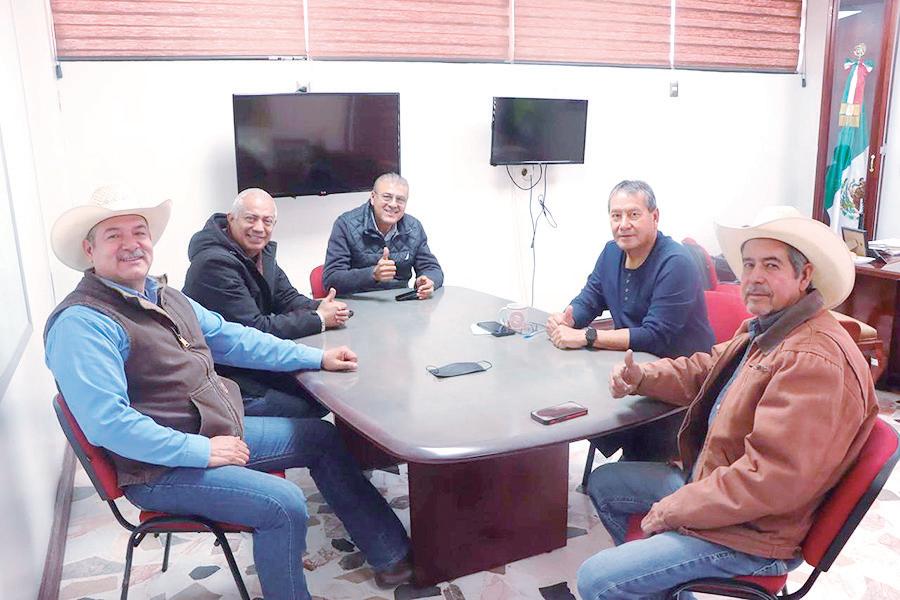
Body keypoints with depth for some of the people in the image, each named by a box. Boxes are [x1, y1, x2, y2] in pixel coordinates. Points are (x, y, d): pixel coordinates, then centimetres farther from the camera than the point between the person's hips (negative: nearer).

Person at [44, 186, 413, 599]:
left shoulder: (165, 297, 9)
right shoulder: (81, 323, -20)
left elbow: (231, 338, 15)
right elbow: (106, 422, -28)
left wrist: (316, 358, 11)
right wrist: (201, 450, -25)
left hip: (218, 433, 10)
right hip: (161, 467, -9)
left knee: (323, 438, 11)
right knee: (284, 505, -26)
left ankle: (393, 557, 21)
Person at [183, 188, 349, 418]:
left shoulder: (262, 251, 6)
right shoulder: (215, 263, -23)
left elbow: (287, 298, 8)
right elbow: (255, 330, -25)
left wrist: (320, 307, -15)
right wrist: (319, 319, -20)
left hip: (258, 362, 9)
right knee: (308, 409, -13)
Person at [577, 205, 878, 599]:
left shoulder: (815, 360, -29)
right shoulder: (762, 330, 5)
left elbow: (769, 481, -32)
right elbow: (704, 370, 19)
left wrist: (673, 510, -21)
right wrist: (639, 377, -2)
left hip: (752, 534, -10)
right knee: (603, 483, 21)